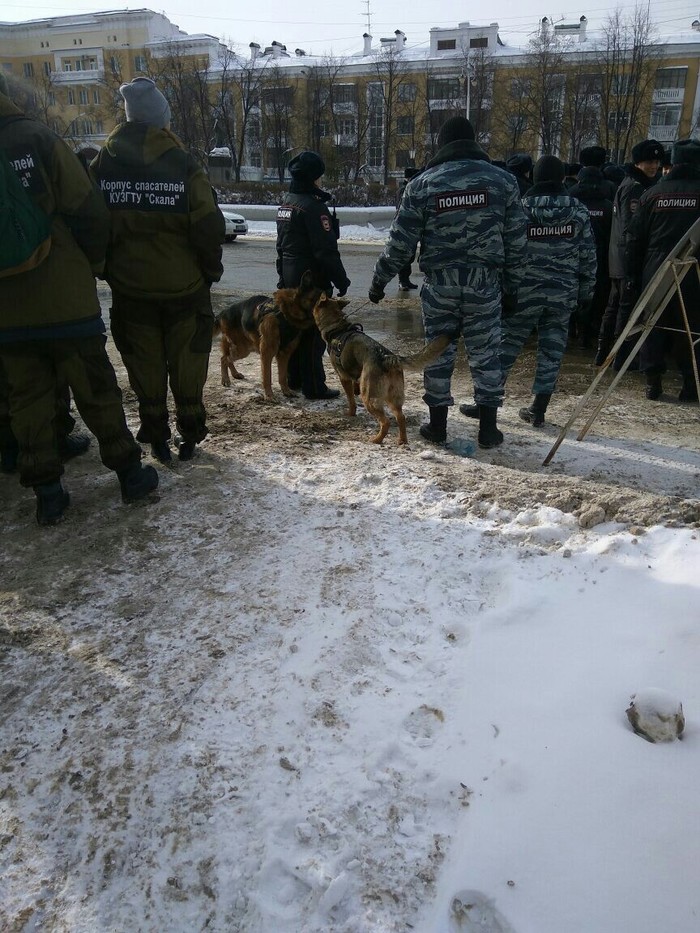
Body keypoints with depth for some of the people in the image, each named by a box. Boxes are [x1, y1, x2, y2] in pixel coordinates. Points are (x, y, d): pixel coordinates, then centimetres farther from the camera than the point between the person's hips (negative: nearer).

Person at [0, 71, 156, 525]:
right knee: (95, 387, 8)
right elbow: (88, 212, -9)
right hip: (65, 299, -3)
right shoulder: (38, 138, -7)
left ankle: (47, 491, 14)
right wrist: (91, 265, 7)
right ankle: (130, 472, 16)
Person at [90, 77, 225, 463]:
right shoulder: (183, 165, -10)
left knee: (145, 366, 12)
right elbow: (208, 227, -12)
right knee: (187, 365, 10)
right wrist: (210, 270, 2)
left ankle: (156, 436, 18)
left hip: (130, 287, 2)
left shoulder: (102, 165, -1)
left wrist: (106, 269, 14)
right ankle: (190, 434, 18)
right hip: (183, 286, -2)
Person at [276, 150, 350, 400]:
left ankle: (293, 379, 28)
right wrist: (341, 280, -13)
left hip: (289, 274, 9)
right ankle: (314, 386, 3)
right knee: (313, 332, -3)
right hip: (311, 277, -9)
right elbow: (326, 249, -21)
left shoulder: (285, 201, 11)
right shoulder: (312, 206, -19)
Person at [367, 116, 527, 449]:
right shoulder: (503, 180, 3)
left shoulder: (422, 184, -1)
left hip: (439, 283, 0)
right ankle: (488, 428, 13)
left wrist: (379, 280, 9)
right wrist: (512, 282, 14)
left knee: (438, 353, 11)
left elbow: (400, 241, -1)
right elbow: (516, 239, 4)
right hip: (485, 283, 1)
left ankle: (437, 425, 19)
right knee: (485, 355, 8)